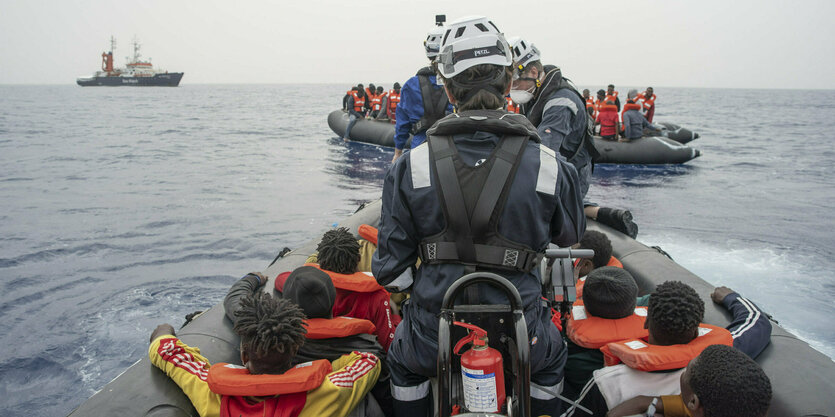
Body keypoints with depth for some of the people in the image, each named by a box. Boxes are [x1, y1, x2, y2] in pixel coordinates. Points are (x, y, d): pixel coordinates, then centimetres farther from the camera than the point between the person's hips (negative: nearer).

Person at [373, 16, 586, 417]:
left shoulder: (410, 167, -11)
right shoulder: (549, 166, -10)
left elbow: (391, 269, -6)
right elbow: (570, 236, 11)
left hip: (433, 337, 0)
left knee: (402, 362, 37)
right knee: (552, 358, 38)